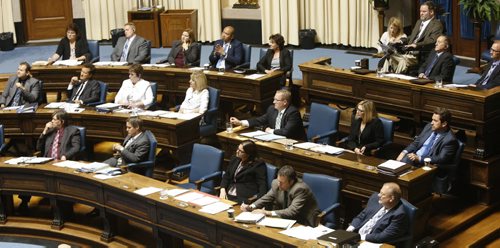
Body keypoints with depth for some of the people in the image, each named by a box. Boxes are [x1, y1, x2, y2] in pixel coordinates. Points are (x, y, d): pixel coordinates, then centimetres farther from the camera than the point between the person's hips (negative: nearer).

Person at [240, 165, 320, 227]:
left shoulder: (300, 189, -26)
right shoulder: (276, 183, -6)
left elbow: (292, 212, -33)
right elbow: (266, 198, 6)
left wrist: (268, 213, -35)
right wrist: (250, 207, -12)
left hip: (303, 224, -7)